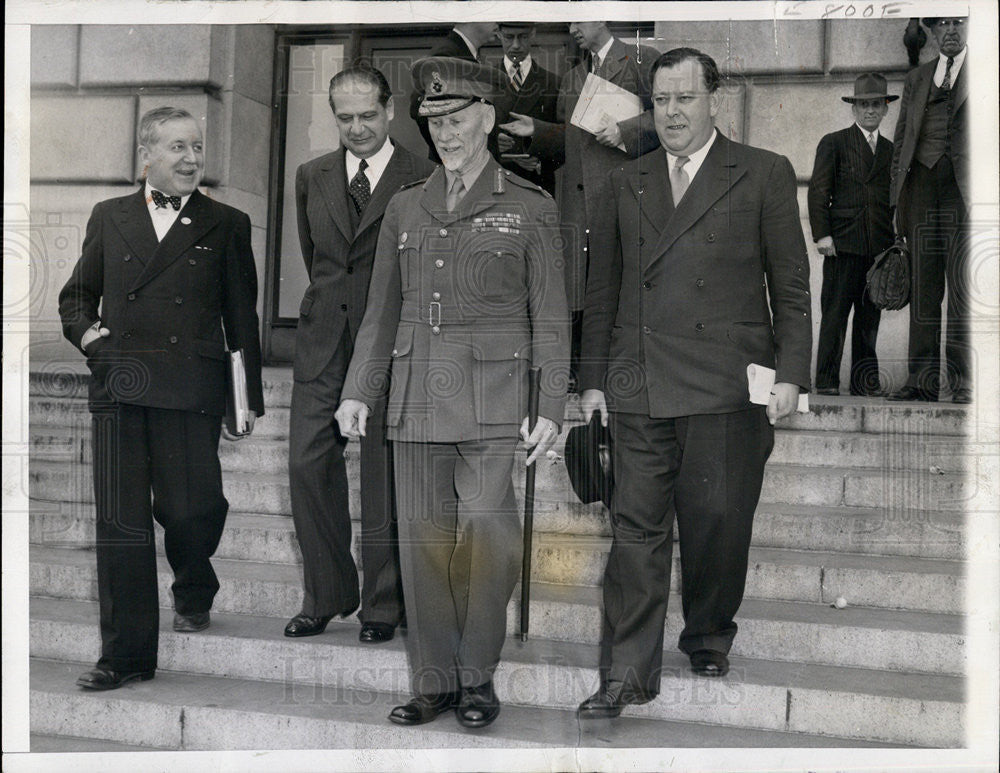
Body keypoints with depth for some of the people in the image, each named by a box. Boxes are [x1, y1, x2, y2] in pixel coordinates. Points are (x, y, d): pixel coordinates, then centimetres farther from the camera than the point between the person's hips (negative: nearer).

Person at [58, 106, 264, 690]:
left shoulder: (227, 226, 9)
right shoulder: (109, 218, 15)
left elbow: (242, 318, 9)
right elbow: (77, 294, 22)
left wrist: (249, 397, 7)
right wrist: (84, 330, 0)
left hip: (191, 389, -2)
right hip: (119, 387, 2)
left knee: (189, 509, -4)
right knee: (121, 519, -1)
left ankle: (194, 594, 32)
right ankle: (127, 653, 8)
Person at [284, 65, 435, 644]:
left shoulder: (425, 182, -5)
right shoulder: (312, 177, 11)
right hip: (323, 346, 5)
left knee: (384, 477, 1)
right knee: (308, 466, 2)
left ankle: (384, 605, 15)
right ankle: (326, 596, 18)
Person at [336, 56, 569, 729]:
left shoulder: (530, 209, 2)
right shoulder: (406, 209, 13)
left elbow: (551, 319, 1)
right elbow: (382, 313, 15)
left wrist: (551, 411, -7)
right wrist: (357, 393, 5)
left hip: (491, 397, -3)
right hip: (417, 397, 4)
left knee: (487, 540, -8)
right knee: (423, 542, 4)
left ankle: (479, 675, 12)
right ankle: (435, 682, 16)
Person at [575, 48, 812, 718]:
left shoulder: (765, 175, 6)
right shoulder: (625, 184, 15)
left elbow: (791, 286, 4)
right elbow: (603, 290, 16)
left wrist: (790, 373, -4)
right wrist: (594, 378, 12)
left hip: (728, 387, -2)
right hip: (637, 388, 2)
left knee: (718, 525, 5)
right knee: (636, 530, 0)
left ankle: (709, 638, 29)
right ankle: (628, 675, 5)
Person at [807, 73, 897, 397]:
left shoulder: (891, 150, 20)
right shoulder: (833, 143, 7)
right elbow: (818, 191, 0)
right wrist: (822, 234, -9)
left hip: (880, 246, 4)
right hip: (843, 243, -4)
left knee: (870, 315, 5)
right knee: (835, 313, -6)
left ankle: (865, 379, 11)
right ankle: (826, 379, -1)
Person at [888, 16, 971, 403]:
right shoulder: (916, 78, 20)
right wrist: (898, 196, 11)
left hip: (961, 184, -4)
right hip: (921, 184, 4)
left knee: (962, 288, -6)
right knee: (922, 289, 3)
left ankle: (962, 381, -2)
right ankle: (922, 379, 6)